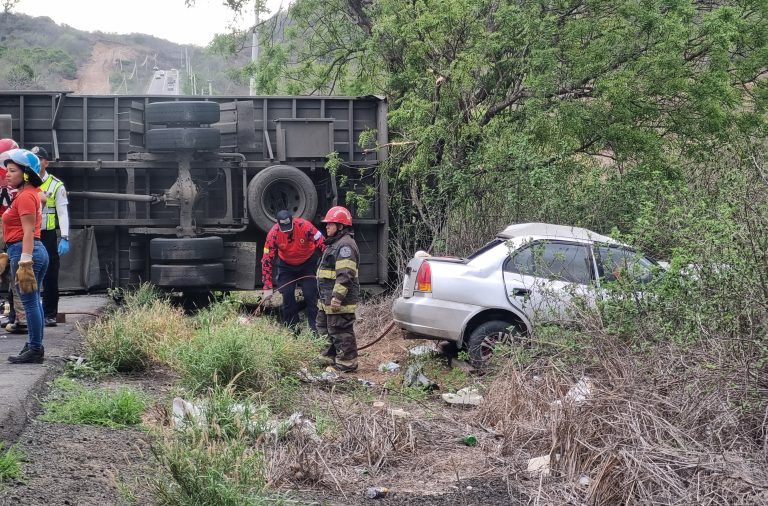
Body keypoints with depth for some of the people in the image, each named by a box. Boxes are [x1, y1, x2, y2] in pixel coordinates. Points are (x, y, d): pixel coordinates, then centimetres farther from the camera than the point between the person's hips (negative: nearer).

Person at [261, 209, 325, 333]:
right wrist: (268, 287, -22)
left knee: (310, 294, -7)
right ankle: (292, 328, 7)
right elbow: (266, 260, -21)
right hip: (286, 265, 2)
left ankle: (314, 327, 0)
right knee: (287, 295, -4)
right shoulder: (273, 234, -25)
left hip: (307, 263, -2)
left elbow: (322, 244, -24)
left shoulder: (305, 226, -31)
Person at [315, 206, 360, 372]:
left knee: (341, 331, -6)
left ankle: (347, 363, 0)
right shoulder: (334, 243, 19)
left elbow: (345, 275, -26)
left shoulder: (345, 245, -18)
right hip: (328, 299, 11)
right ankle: (332, 356, 34)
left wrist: (337, 296, -28)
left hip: (339, 300, -11)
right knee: (330, 328, 21)